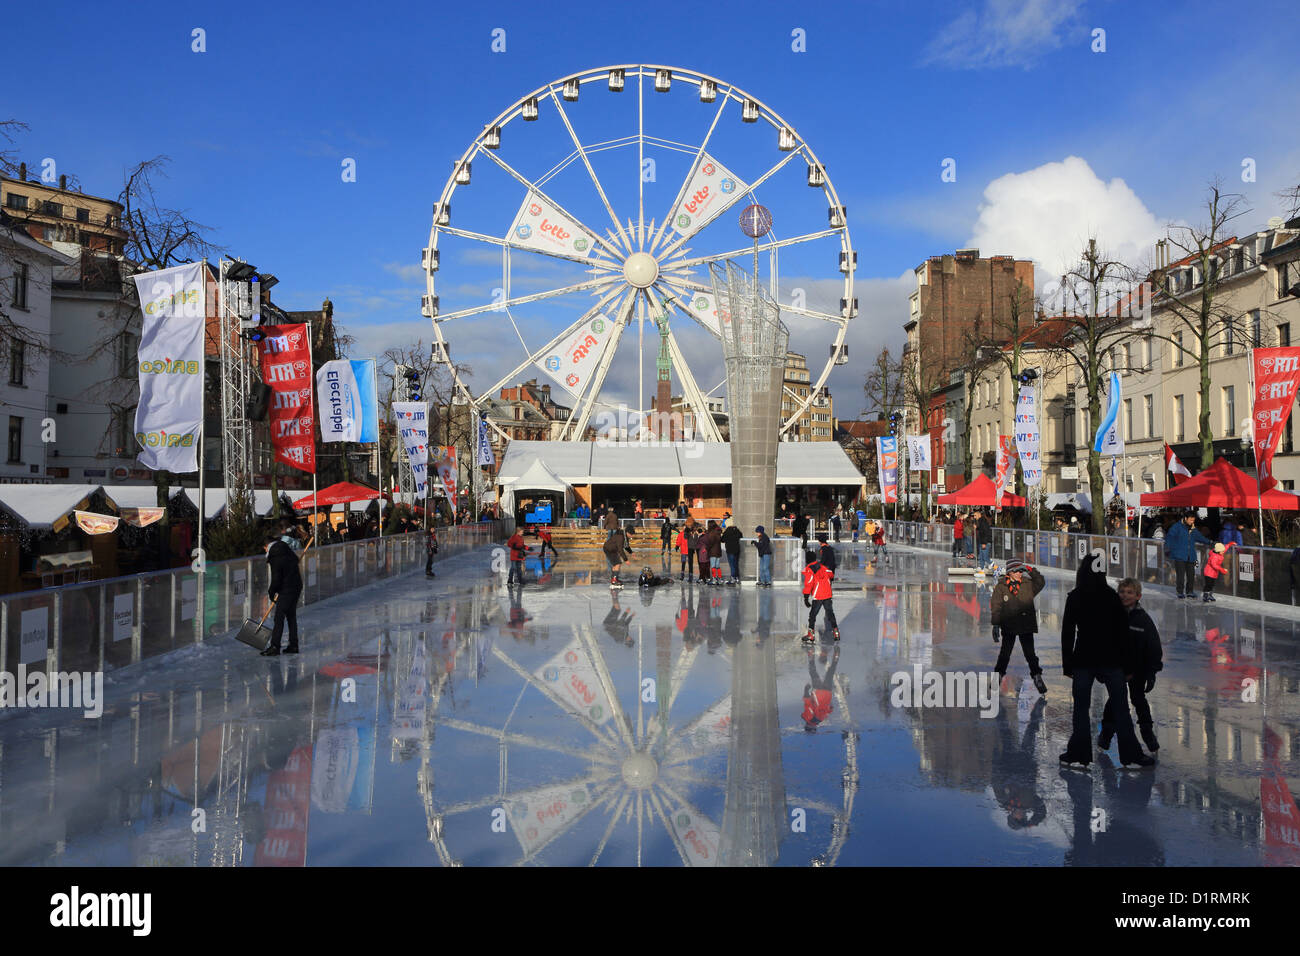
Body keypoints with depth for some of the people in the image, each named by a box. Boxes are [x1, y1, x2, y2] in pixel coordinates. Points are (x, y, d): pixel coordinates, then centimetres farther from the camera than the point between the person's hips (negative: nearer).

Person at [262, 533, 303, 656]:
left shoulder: (275, 558, -19)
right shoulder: (284, 547, 5)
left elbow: (276, 580, -17)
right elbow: (296, 559, 23)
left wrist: (271, 593, 0)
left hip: (286, 590, -9)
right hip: (296, 587, 9)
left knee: (279, 617, -6)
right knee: (291, 616, 14)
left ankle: (275, 647, -7)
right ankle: (293, 645, 18)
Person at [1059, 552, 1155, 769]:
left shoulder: (1074, 597, -6)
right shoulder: (1112, 596, -2)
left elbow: (1067, 633, -5)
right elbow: (1123, 632, 0)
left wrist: (1067, 665, 2)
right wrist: (1128, 665, 6)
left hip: (1083, 661, -1)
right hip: (1111, 660, 1)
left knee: (1081, 708, 7)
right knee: (1120, 708, 8)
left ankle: (1079, 755, 10)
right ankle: (1131, 756, 11)